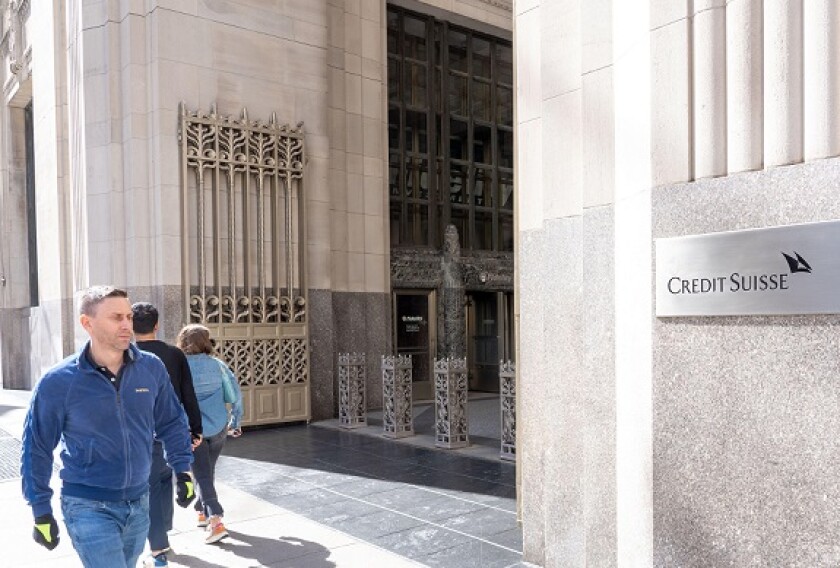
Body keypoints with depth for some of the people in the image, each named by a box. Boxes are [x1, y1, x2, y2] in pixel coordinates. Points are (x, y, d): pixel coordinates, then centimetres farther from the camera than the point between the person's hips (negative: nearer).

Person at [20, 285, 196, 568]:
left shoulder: (152, 368, -5)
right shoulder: (58, 382, -13)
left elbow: (172, 422, 8)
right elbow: (36, 448, -3)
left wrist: (183, 470, 3)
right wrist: (41, 510, -2)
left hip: (139, 502, 4)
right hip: (89, 507, -4)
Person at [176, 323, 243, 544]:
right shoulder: (217, 365, -2)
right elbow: (235, 395, 2)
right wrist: (235, 422, 15)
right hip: (218, 428, 3)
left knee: (202, 476, 1)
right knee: (208, 472, 21)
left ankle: (216, 521, -9)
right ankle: (203, 512, 36)